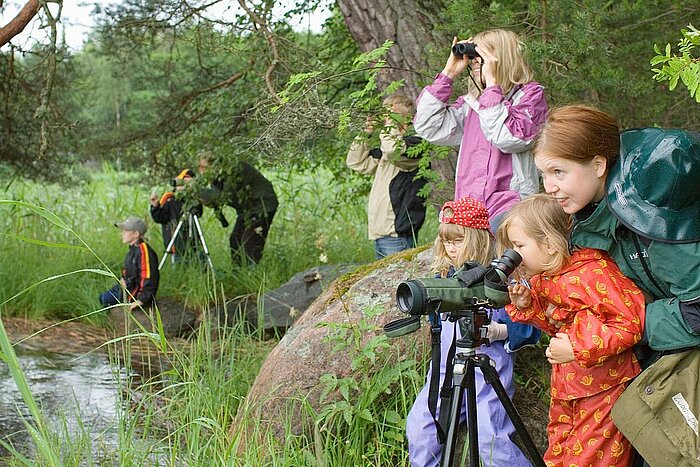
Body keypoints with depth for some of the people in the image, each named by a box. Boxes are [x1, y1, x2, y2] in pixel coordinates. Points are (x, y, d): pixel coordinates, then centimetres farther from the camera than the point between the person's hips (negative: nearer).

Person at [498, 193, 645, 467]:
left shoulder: (593, 272, -20)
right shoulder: (542, 280, 8)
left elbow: (631, 322, -23)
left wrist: (578, 348, -23)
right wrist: (527, 307, 2)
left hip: (603, 389, -9)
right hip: (565, 388, 9)